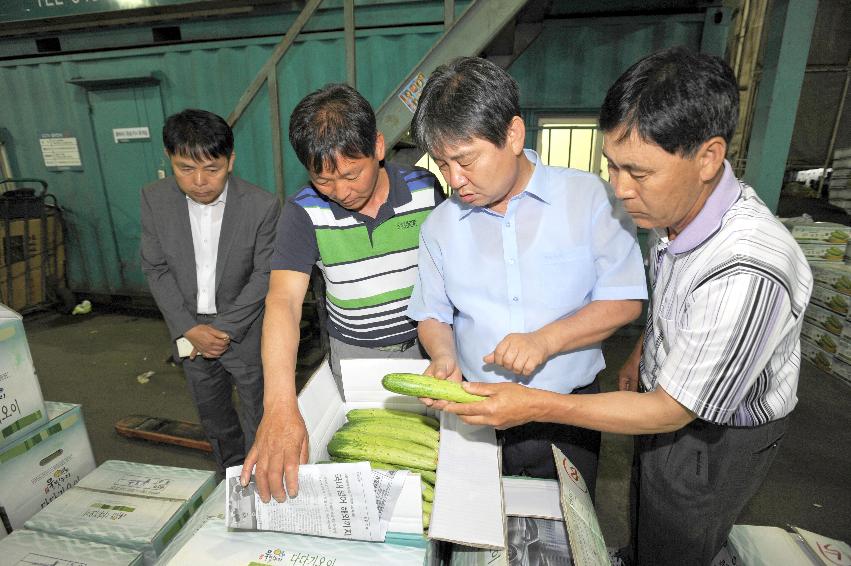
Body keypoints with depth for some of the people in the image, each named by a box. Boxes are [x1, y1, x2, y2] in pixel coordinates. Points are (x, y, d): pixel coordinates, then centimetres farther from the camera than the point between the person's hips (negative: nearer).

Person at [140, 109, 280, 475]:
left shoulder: (262, 205, -20)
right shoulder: (154, 200, -9)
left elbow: (265, 275, -15)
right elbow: (156, 269, -4)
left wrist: (225, 328, -17)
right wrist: (189, 328, -12)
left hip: (245, 331, -4)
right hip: (191, 330, 4)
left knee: (258, 414, 12)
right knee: (211, 412, 24)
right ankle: (230, 479, 50)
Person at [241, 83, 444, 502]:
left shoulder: (426, 190, -13)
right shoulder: (303, 213, -17)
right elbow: (283, 300, -29)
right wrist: (280, 406, -43)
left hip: (425, 344, 2)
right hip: (357, 355, -1)